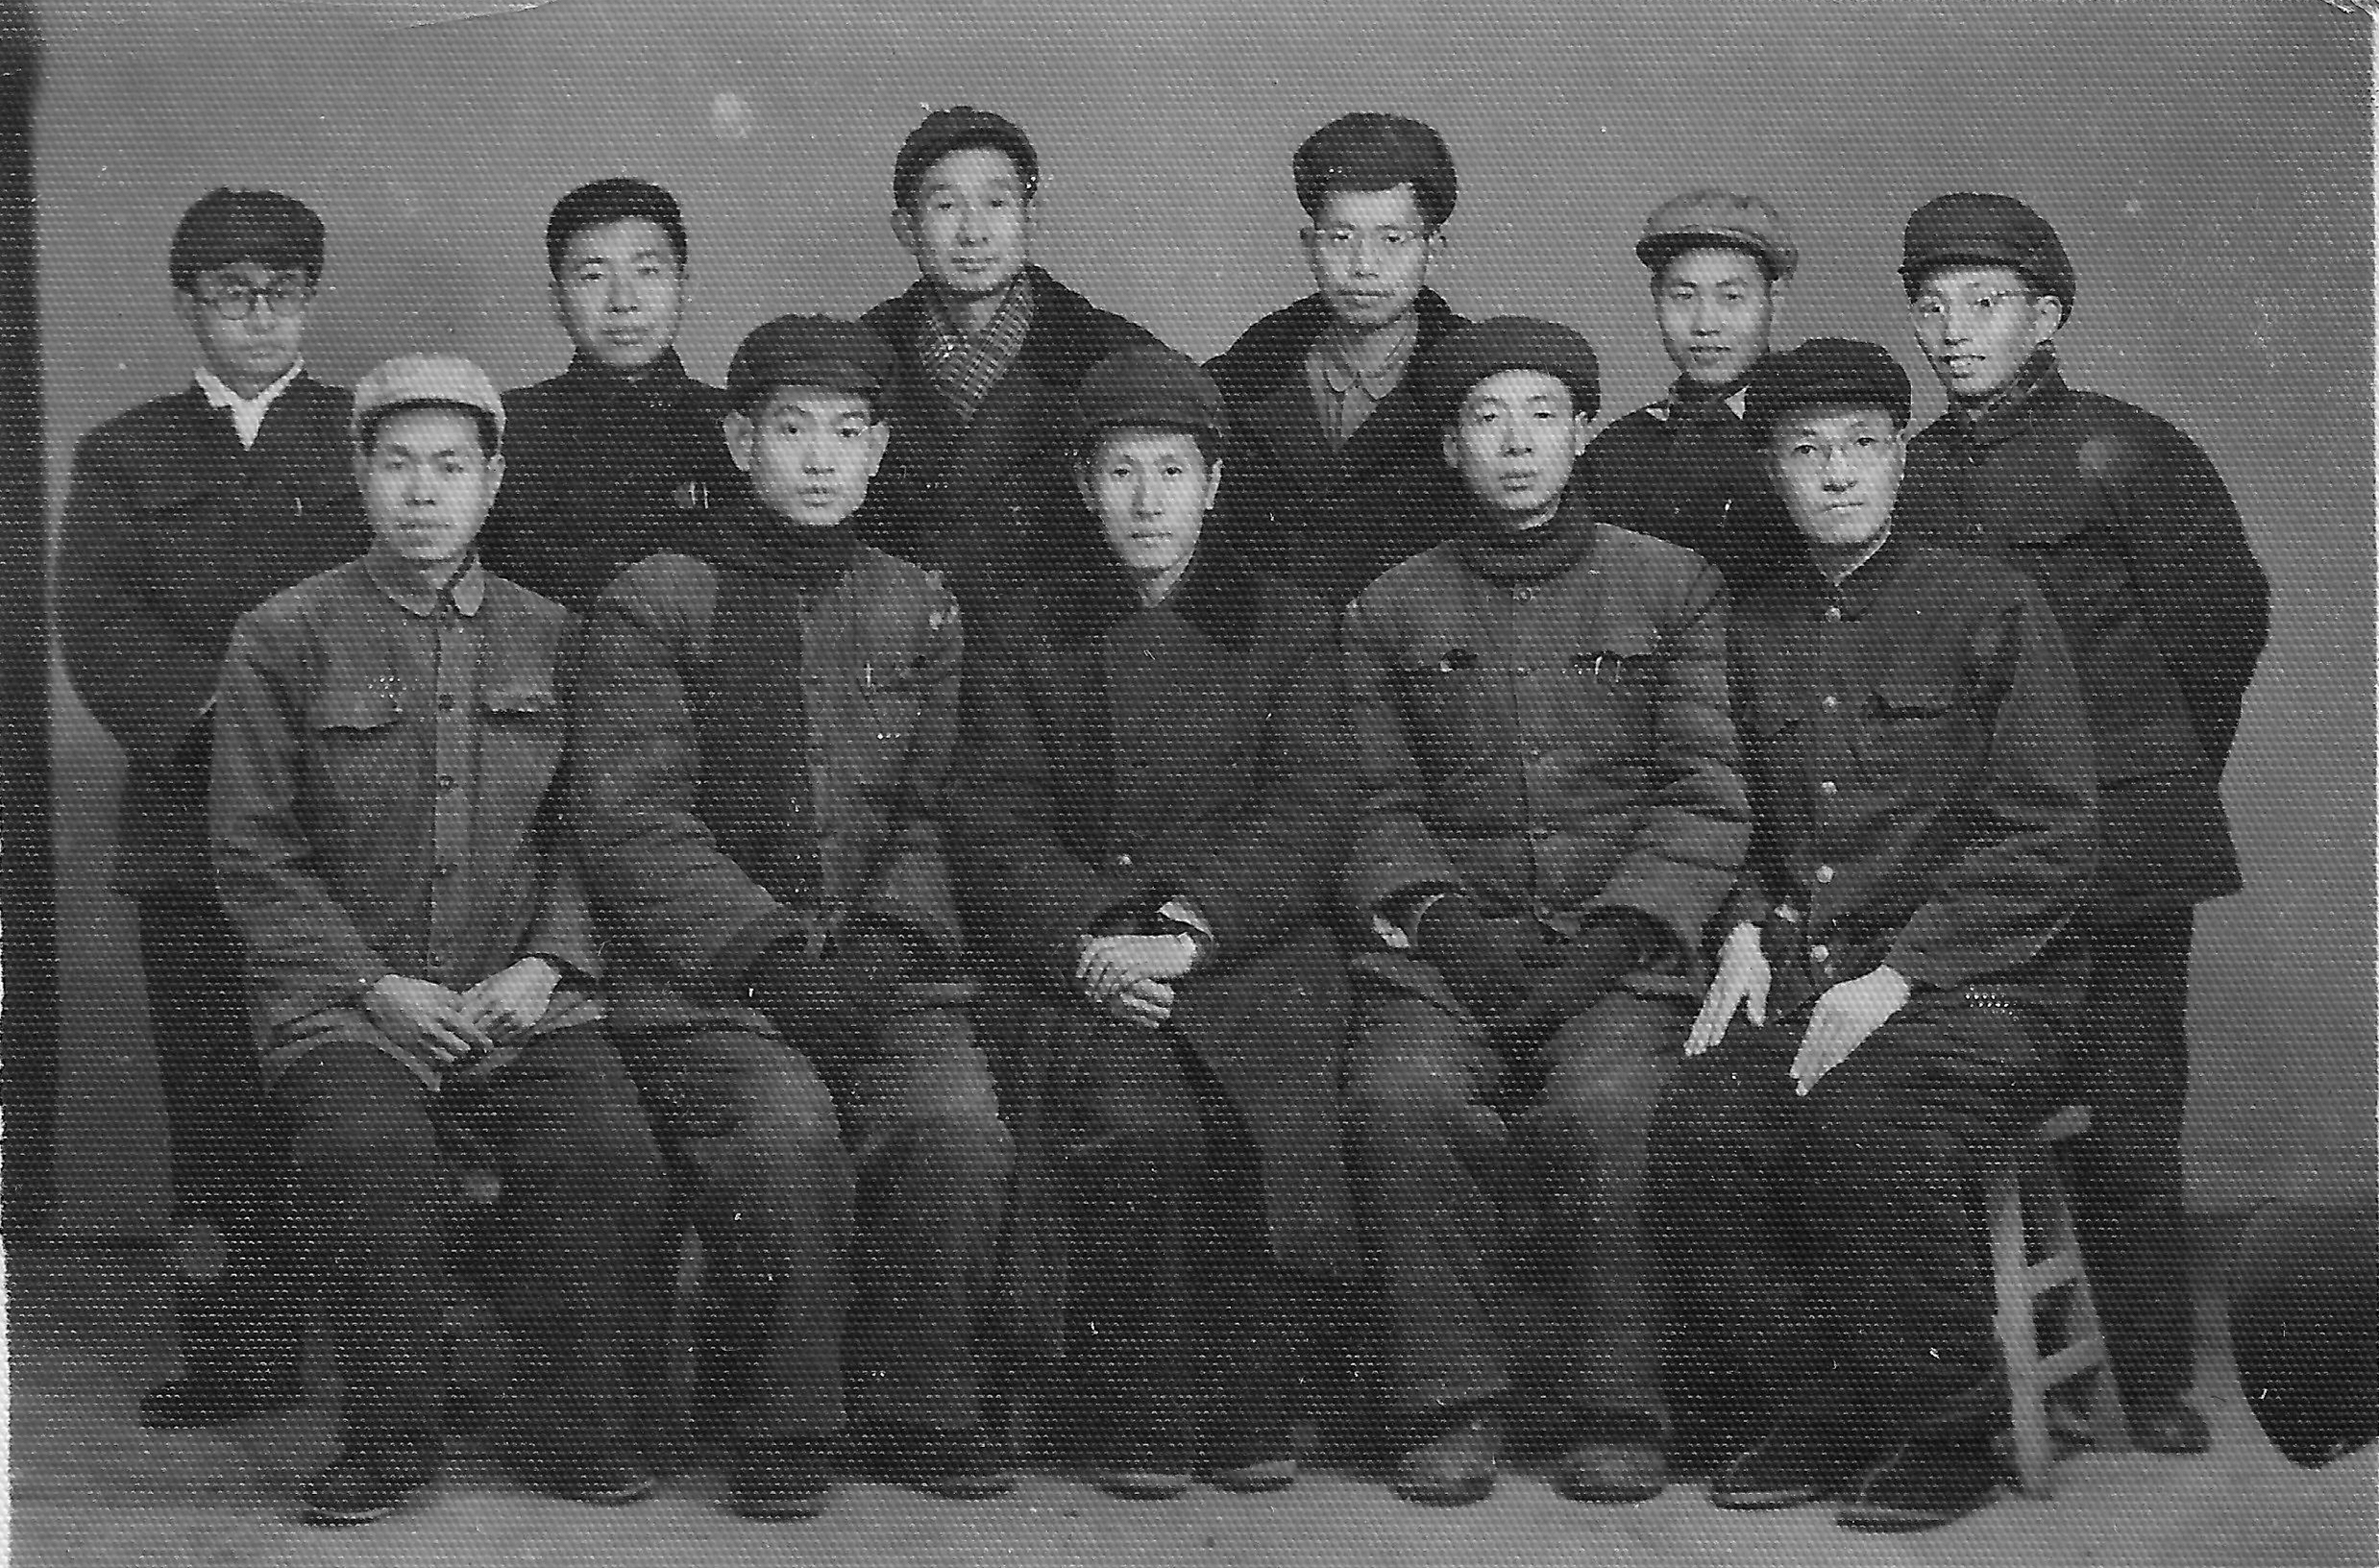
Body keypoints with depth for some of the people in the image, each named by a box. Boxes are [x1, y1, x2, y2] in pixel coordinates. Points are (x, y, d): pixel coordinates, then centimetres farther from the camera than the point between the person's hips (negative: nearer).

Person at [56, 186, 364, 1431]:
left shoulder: (367, 439, 14)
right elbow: (98, 625, 4)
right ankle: (225, 1344, 2)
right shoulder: (124, 455, 17)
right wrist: (207, 716, -12)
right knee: (207, 1090, -1)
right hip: (186, 809, 2)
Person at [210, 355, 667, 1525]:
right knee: (368, 1153, -32)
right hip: (345, 993, -2)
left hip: (523, 994, 2)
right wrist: (375, 985, -8)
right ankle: (387, 1439, -11)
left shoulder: (549, 637, 12)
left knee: (607, 1154, -26)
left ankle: (569, 1427, -5)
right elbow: (255, 856, 2)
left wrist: (544, 964, -4)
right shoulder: (282, 638, 4)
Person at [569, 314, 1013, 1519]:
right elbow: (630, 821, -6)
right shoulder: (654, 601, 2)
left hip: (884, 970, 3)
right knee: (784, 1130, -31)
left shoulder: (918, 611, 15)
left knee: (957, 1124, -26)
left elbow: (934, 816, 13)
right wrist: (771, 945, -15)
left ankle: (923, 1414, -5)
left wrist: (889, 939, -6)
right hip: (700, 976, -3)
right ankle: (784, 1431, -10)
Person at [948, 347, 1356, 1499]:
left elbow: (1309, 819, 3)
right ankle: (1138, 1412, -14)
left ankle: (1248, 1405, -12)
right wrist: (1092, 944, -13)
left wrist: (1190, 930, -13)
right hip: (1086, 962, 0)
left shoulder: (1286, 628, 14)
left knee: (1260, 1101, -30)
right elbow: (995, 833, 5)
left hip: (1252, 954, 0)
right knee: (1132, 1108, -30)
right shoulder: (1029, 646, 15)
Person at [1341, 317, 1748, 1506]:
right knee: (1401, 1097, -29)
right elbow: (1379, 807, 11)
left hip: (1625, 949, -1)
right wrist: (1440, 917, -8)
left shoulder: (1673, 587, 11)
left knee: (1600, 1106, -32)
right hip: (1448, 947, 2)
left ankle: (1615, 1412, -14)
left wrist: (1616, 935, -9)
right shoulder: (1388, 612, 16)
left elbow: (1707, 797, 4)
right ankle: (1450, 1406, -14)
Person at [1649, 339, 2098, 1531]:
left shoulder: (1990, 608, 1)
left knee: (1868, 1119, -34)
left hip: (1978, 985, -4)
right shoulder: (1754, 634, 15)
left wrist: (1894, 979, -14)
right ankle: (1798, 1416, -6)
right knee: (1697, 1130, -25)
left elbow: (2044, 839, -6)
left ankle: (1944, 1430, -13)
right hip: (1802, 982, 4)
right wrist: (1747, 931, 4)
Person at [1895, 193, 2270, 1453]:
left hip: (2118, 844, -4)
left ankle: (2155, 1384, 10)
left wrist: (2165, 773, 14)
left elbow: (2227, 612, 5)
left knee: (2125, 1114, -1)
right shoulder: (1908, 477, 11)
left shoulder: (2122, 453, -2)